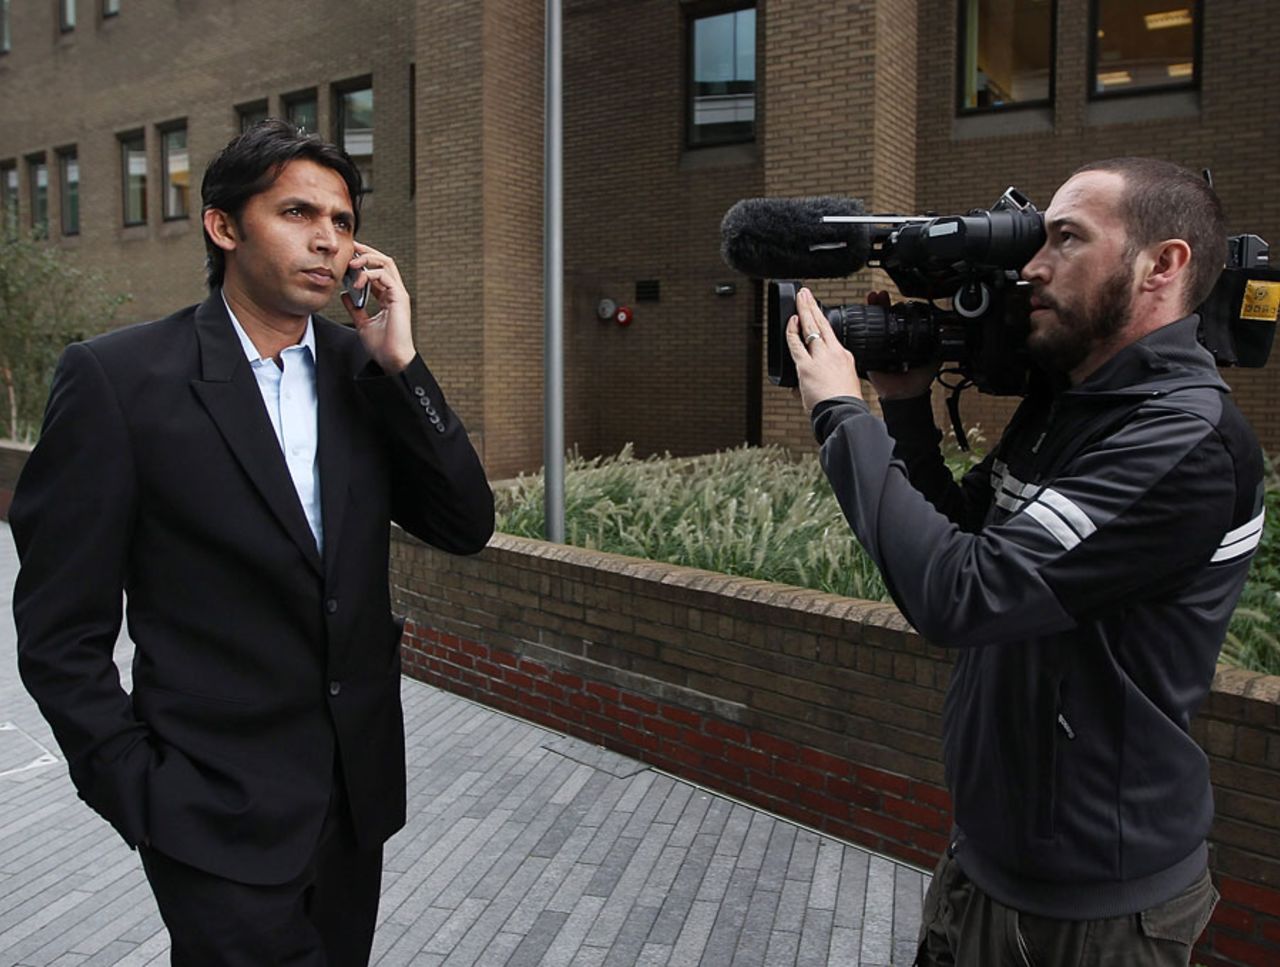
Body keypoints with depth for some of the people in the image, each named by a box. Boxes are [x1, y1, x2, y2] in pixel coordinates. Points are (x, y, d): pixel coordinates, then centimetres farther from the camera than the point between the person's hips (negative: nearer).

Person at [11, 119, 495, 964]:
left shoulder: (362, 370, 2)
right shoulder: (116, 379, -11)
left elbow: (466, 529, -5)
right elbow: (62, 633, -8)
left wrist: (400, 362, -12)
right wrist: (143, 798, -9)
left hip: (360, 796, 5)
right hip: (222, 818, -4)